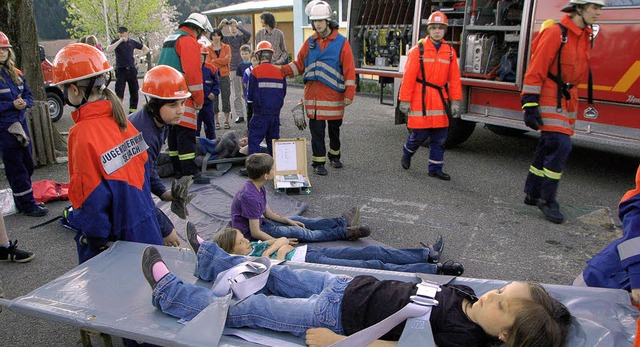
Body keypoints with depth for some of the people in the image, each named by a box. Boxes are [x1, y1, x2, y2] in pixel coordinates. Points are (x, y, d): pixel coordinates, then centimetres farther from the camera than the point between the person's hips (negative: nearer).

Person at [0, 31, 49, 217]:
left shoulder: (16, 74, 10)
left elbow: (29, 95, 11)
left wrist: (24, 103, -9)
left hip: (21, 124, 7)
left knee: (27, 165, 15)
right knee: (16, 169, -1)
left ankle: (23, 201, 29)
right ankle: (27, 205, 7)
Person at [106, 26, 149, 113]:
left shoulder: (132, 42, 6)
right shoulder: (116, 42, 0)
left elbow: (146, 49, 15)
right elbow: (108, 50, -20)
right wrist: (120, 41, -20)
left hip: (131, 69, 3)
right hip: (121, 70, -3)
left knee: (134, 91, 7)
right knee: (119, 92, -5)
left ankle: (133, 110, 18)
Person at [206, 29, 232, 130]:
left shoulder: (226, 47, 8)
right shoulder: (208, 49, 7)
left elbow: (227, 59, -8)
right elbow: (208, 63, -5)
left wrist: (214, 61, -8)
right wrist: (221, 62, -15)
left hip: (224, 76, 0)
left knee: (226, 98, 0)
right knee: (214, 99, 1)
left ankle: (227, 121, 8)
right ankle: (216, 121, 8)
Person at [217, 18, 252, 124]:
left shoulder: (242, 38, 3)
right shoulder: (227, 39, 7)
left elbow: (248, 34, -18)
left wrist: (238, 24, -22)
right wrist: (221, 25, -19)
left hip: (244, 67, -2)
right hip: (233, 69, 2)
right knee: (236, 94, 4)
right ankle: (240, 115, 9)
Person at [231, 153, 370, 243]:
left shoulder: (258, 187, 0)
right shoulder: (250, 197, -32)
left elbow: (268, 213, 9)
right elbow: (255, 232, -29)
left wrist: (289, 221, 2)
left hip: (258, 222, 10)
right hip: (250, 233, -10)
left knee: (297, 220, 8)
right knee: (297, 232, -13)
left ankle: (340, 222, 12)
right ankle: (344, 232, -8)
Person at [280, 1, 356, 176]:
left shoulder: (341, 42, -3)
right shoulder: (309, 42, 8)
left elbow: (349, 70, -5)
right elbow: (299, 64, 13)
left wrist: (349, 94, -10)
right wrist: (282, 70, -5)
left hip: (334, 94, -2)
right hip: (313, 94, 2)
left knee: (334, 128, 13)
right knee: (317, 129, 2)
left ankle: (334, 155, 34)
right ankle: (318, 161, 12)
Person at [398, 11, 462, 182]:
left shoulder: (450, 51, 7)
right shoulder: (418, 50, -4)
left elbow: (454, 78, 7)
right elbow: (408, 77, -7)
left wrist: (455, 101, 3)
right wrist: (405, 100, -10)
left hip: (440, 100, 4)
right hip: (420, 99, -4)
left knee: (440, 137, 7)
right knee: (419, 134, 0)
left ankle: (435, 169, 20)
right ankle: (407, 153, 31)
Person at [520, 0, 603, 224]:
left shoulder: (586, 36, 12)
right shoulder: (556, 33, -14)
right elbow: (535, 70, -16)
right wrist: (530, 105, -21)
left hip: (567, 99, 8)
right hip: (549, 99, -8)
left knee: (548, 147, 11)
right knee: (560, 145, -15)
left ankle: (533, 194, 22)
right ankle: (547, 199, -3)